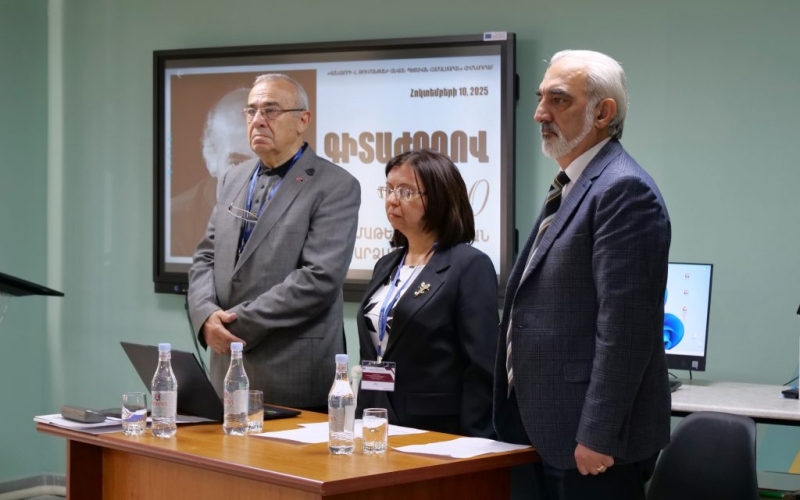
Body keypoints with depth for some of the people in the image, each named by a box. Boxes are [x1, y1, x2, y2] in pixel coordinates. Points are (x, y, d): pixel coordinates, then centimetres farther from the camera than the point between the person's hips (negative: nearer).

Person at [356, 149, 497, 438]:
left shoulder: (470, 266, -9)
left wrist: (470, 447, -18)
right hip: (378, 426, 7)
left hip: (439, 433, -6)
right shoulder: (386, 266, 13)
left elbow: (482, 371, -14)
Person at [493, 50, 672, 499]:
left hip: (591, 440, -9)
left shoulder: (624, 189, -15)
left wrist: (597, 437, -22)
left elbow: (625, 327, -21)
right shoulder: (574, 187, 16)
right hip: (556, 433, 9)